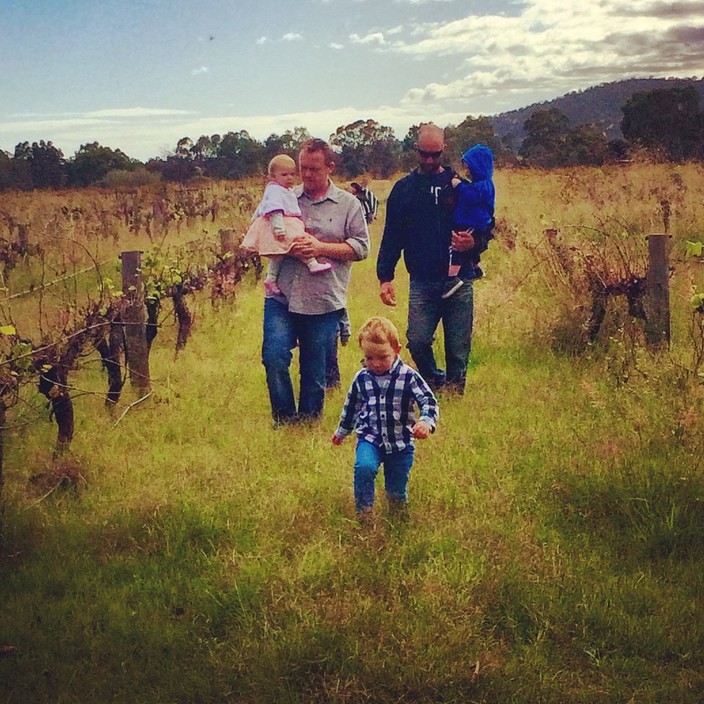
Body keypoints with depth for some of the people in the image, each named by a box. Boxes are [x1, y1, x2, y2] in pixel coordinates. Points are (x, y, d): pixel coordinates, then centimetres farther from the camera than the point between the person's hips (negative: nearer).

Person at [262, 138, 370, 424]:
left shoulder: (348, 204, 6)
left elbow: (361, 247, 0)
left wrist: (321, 247, -12)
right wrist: (285, 247, -8)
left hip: (324, 301, -1)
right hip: (282, 296, 1)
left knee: (314, 368, 7)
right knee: (274, 356, -11)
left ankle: (309, 419, 24)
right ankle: (284, 417, 6)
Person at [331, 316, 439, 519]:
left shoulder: (408, 377, -10)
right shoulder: (361, 379, -1)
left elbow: (429, 402, -14)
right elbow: (351, 407, 15)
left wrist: (426, 422, -36)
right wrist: (341, 432, 28)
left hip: (401, 443, -1)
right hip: (369, 439, 1)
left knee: (397, 492, 8)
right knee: (364, 467, -29)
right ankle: (363, 513, -12)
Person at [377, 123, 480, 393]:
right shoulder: (404, 188, 9)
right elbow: (391, 236, 9)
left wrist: (474, 241, -13)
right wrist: (385, 277, 1)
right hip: (422, 282, 1)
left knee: (458, 346, 2)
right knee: (417, 341, -7)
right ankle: (434, 382, 19)